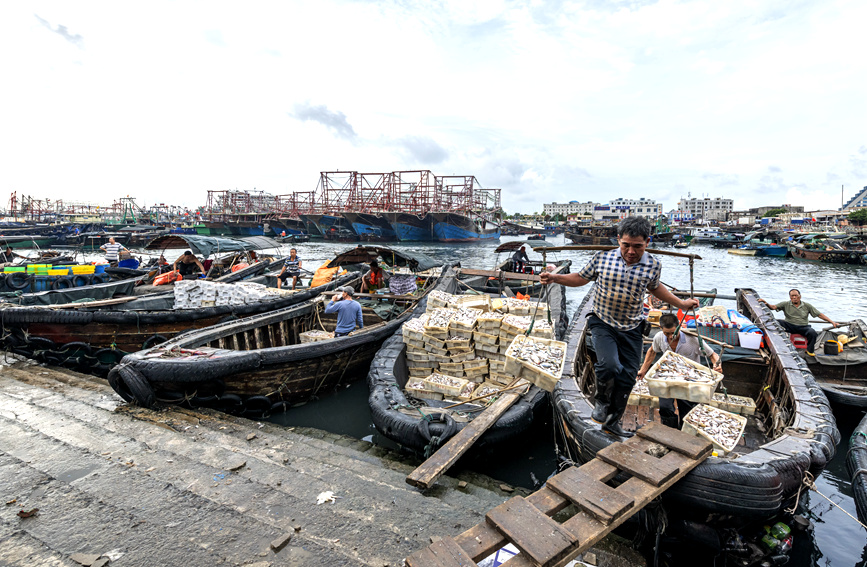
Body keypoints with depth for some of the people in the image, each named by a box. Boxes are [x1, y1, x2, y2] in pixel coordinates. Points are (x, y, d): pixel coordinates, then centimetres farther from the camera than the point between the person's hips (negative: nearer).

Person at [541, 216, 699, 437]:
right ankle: (602, 402, 9)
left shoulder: (653, 265, -5)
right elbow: (581, 278, 3)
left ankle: (612, 422, 30)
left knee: (627, 378, 8)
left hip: (631, 329, 3)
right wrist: (555, 278, -11)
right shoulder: (602, 258, -11)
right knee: (609, 365, -25)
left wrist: (681, 304, 19)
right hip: (603, 323, -3)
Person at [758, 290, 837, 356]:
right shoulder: (785, 304, 5)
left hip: (803, 327, 1)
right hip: (789, 326, -1)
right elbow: (774, 307, -10)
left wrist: (832, 322, 5)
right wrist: (766, 304, -31)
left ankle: (810, 350, -3)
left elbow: (819, 315, 12)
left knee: (812, 333, -29)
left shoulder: (807, 305, 10)